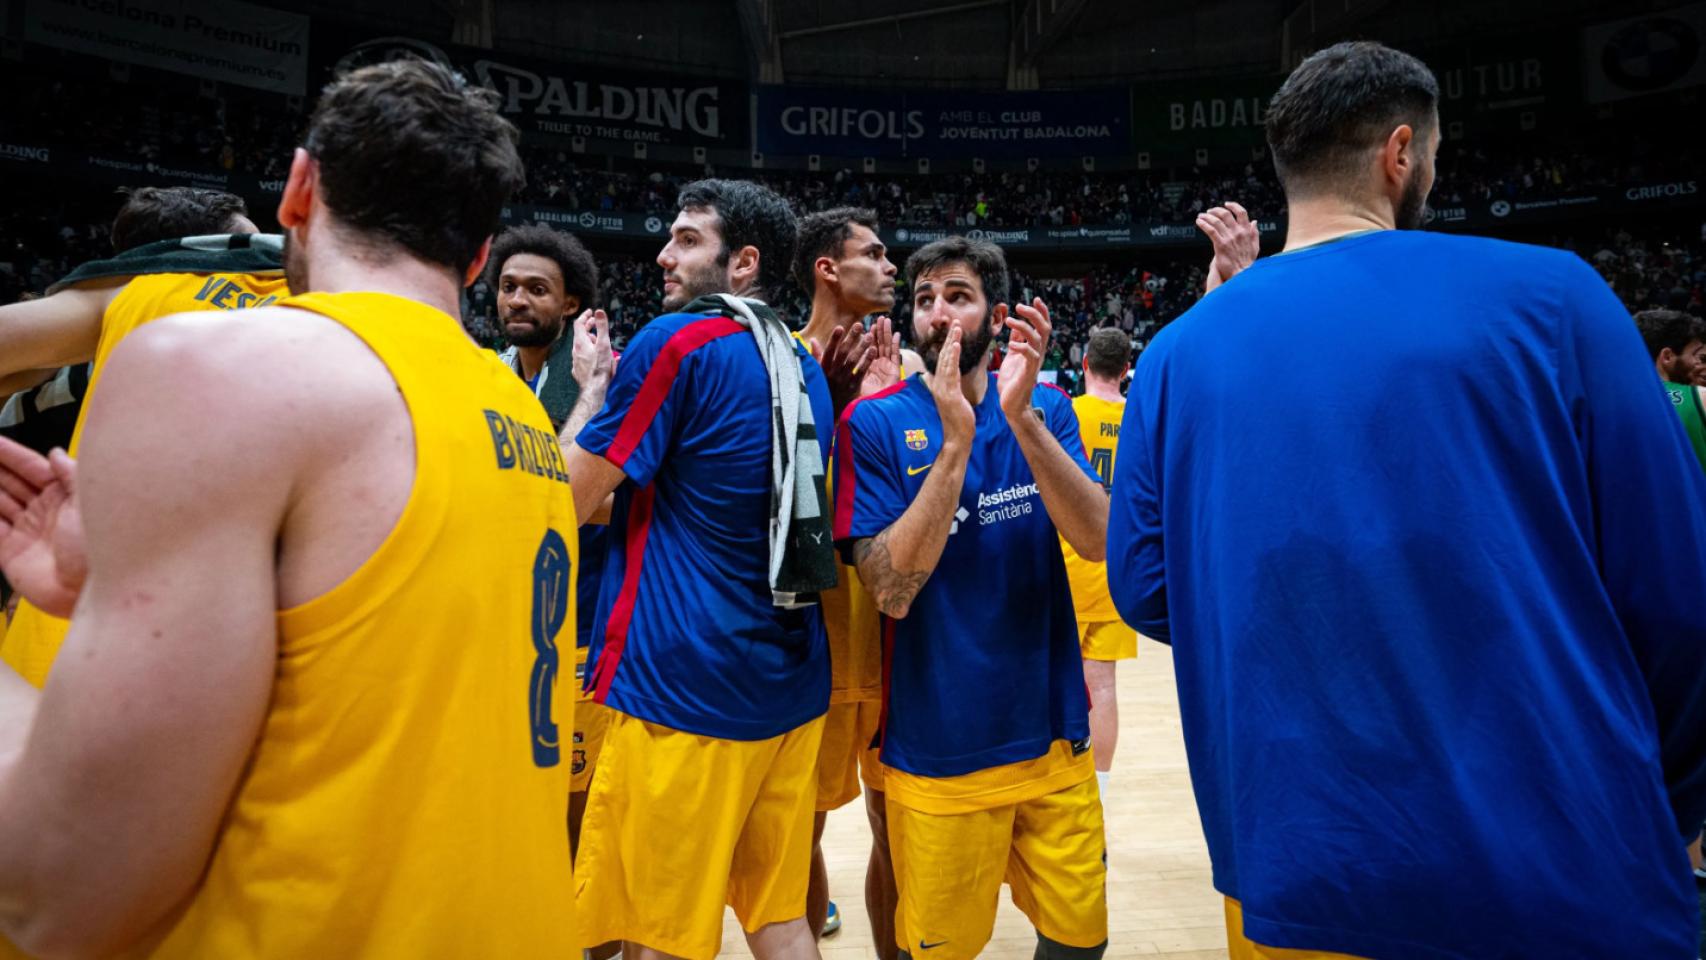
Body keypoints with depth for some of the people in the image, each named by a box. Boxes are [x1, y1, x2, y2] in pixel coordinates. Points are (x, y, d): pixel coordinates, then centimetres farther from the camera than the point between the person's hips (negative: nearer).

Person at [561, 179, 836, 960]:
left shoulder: (679, 341, -11)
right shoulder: (803, 368, 12)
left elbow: (571, 496, -7)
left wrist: (593, 387, 8)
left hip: (685, 682, -7)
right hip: (789, 681, 8)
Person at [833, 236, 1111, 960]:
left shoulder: (1045, 409, 1)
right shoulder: (876, 424, -9)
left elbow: (1097, 539, -14)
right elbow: (893, 591, -18)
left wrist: (1021, 415, -26)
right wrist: (955, 442, -26)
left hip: (1051, 731, 3)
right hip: (938, 747, -3)